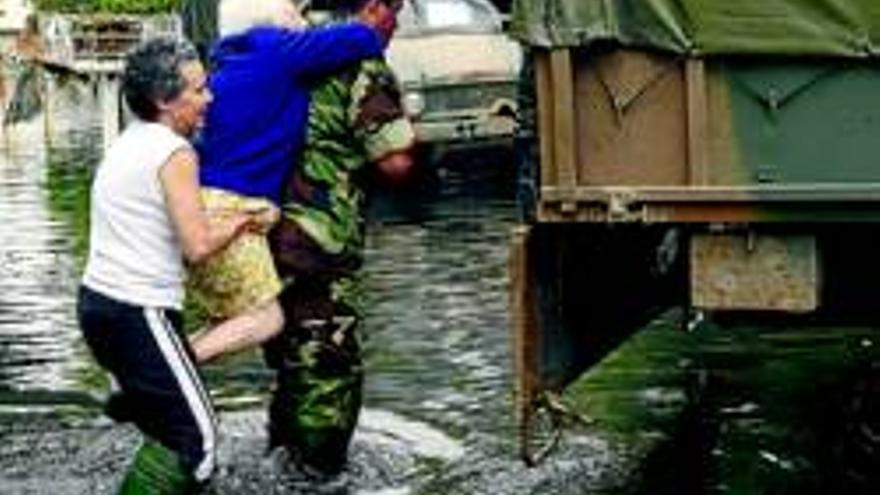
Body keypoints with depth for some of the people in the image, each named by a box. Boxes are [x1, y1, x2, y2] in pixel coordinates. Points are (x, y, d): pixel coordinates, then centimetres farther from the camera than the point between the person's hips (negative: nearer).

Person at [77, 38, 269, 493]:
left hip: (97, 300, 9)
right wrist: (239, 222, -1)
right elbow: (197, 246, -21)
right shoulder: (175, 153, -13)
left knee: (168, 427, 22)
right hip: (139, 314, -9)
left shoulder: (125, 144, 15)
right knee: (194, 437, -6)